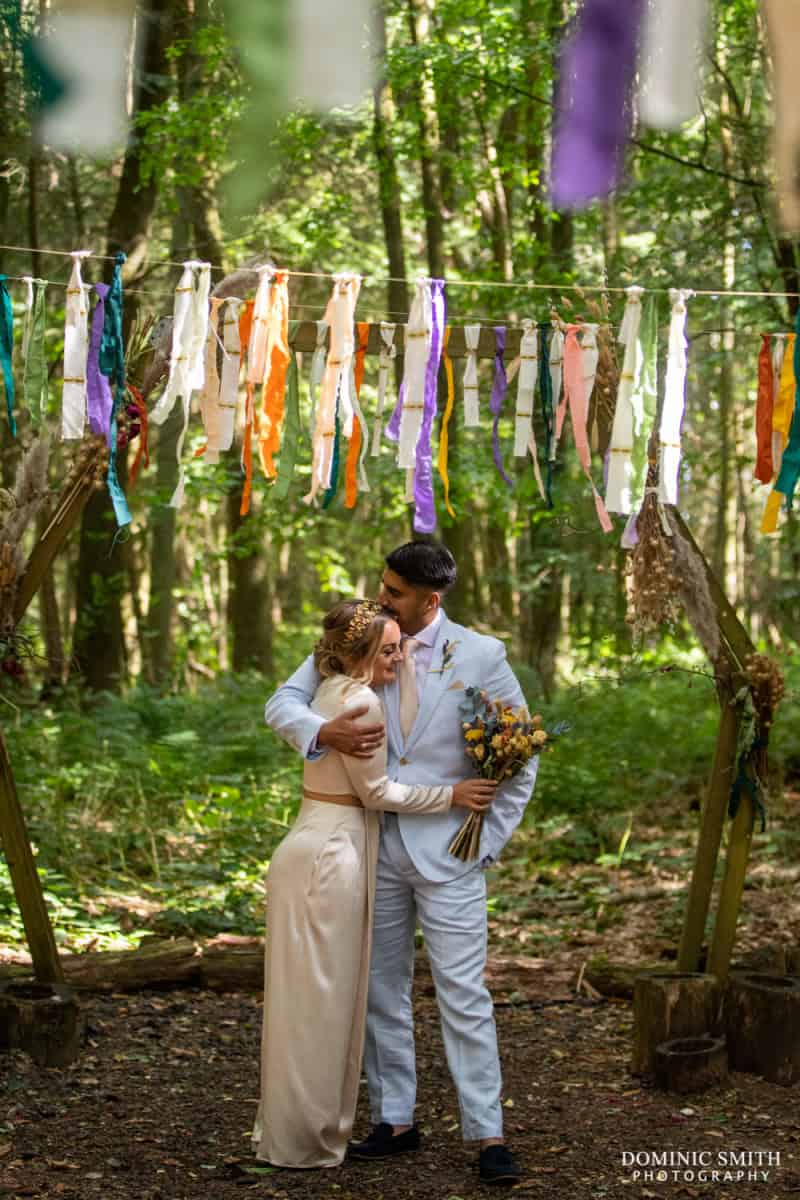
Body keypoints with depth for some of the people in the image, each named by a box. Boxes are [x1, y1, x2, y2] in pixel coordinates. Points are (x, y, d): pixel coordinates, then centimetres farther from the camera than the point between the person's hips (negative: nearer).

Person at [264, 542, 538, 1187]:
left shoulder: (482, 656, -5)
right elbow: (282, 703, 0)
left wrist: (489, 840, -3)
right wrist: (324, 731, -22)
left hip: (448, 850, -3)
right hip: (375, 846, 3)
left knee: (465, 995, -5)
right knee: (382, 990, 10)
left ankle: (487, 1135, -1)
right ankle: (395, 1121, 20)